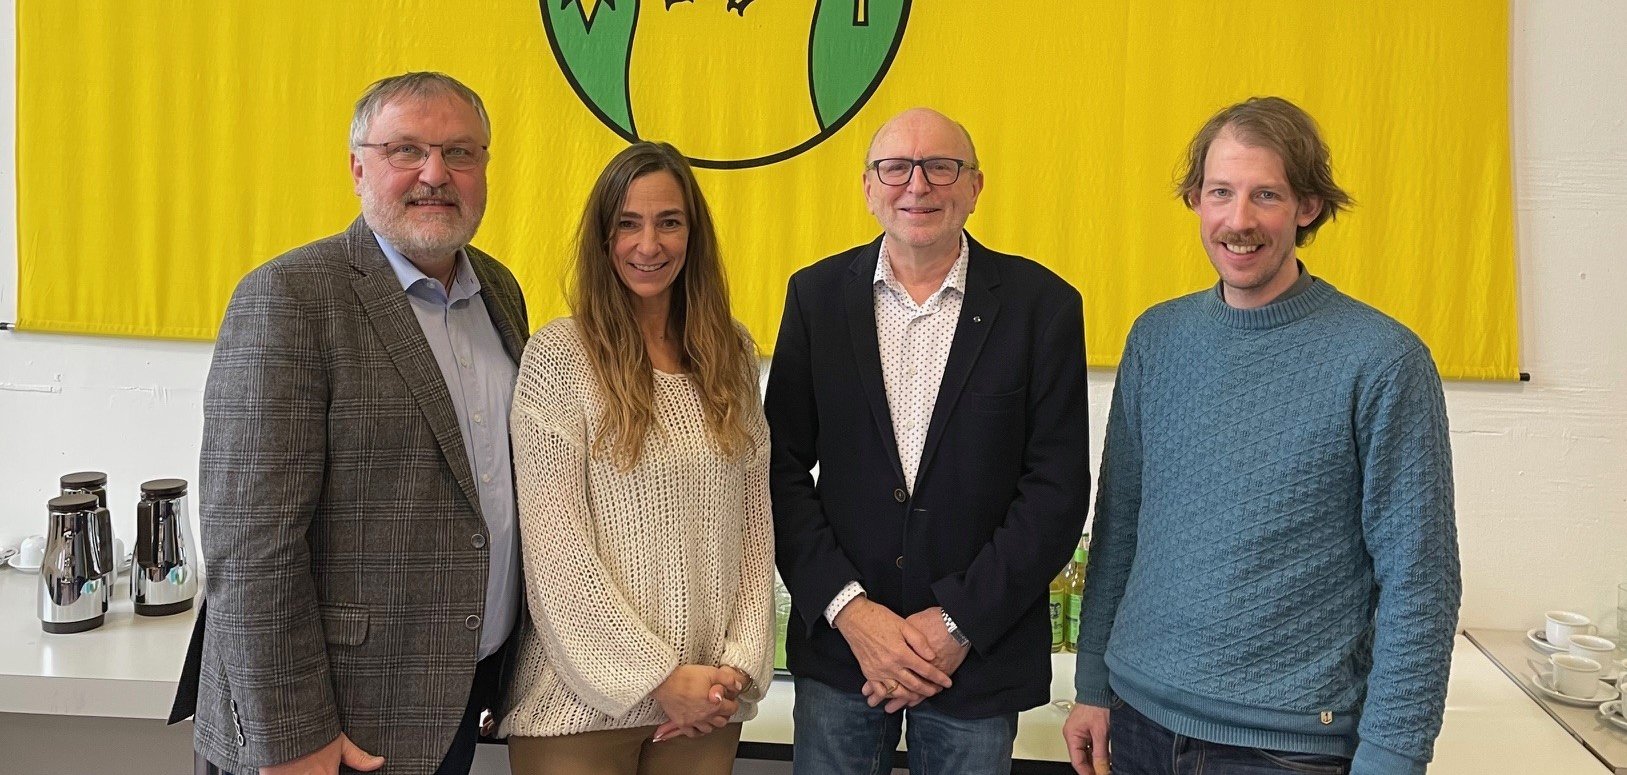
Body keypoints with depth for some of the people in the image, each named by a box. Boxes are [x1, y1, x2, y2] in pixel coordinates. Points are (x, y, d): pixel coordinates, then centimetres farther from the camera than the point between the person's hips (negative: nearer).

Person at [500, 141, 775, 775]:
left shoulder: (732, 355, 6)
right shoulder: (557, 356, -8)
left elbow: (754, 523, 6)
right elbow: (554, 547, -12)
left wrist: (741, 663, -4)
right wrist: (659, 677, -12)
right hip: (586, 700, -4)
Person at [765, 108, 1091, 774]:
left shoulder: (1042, 304, -4)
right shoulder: (818, 295, 1)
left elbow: (1058, 487, -7)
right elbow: (784, 467, 0)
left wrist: (960, 621, -11)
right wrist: (848, 609, -10)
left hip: (978, 656, -1)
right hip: (837, 645, 2)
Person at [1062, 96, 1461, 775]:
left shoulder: (1383, 360, -11)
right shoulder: (1156, 338, 3)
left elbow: (1418, 583, -9)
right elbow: (1117, 524, 8)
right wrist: (1093, 684, 8)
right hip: (1138, 718, 4)